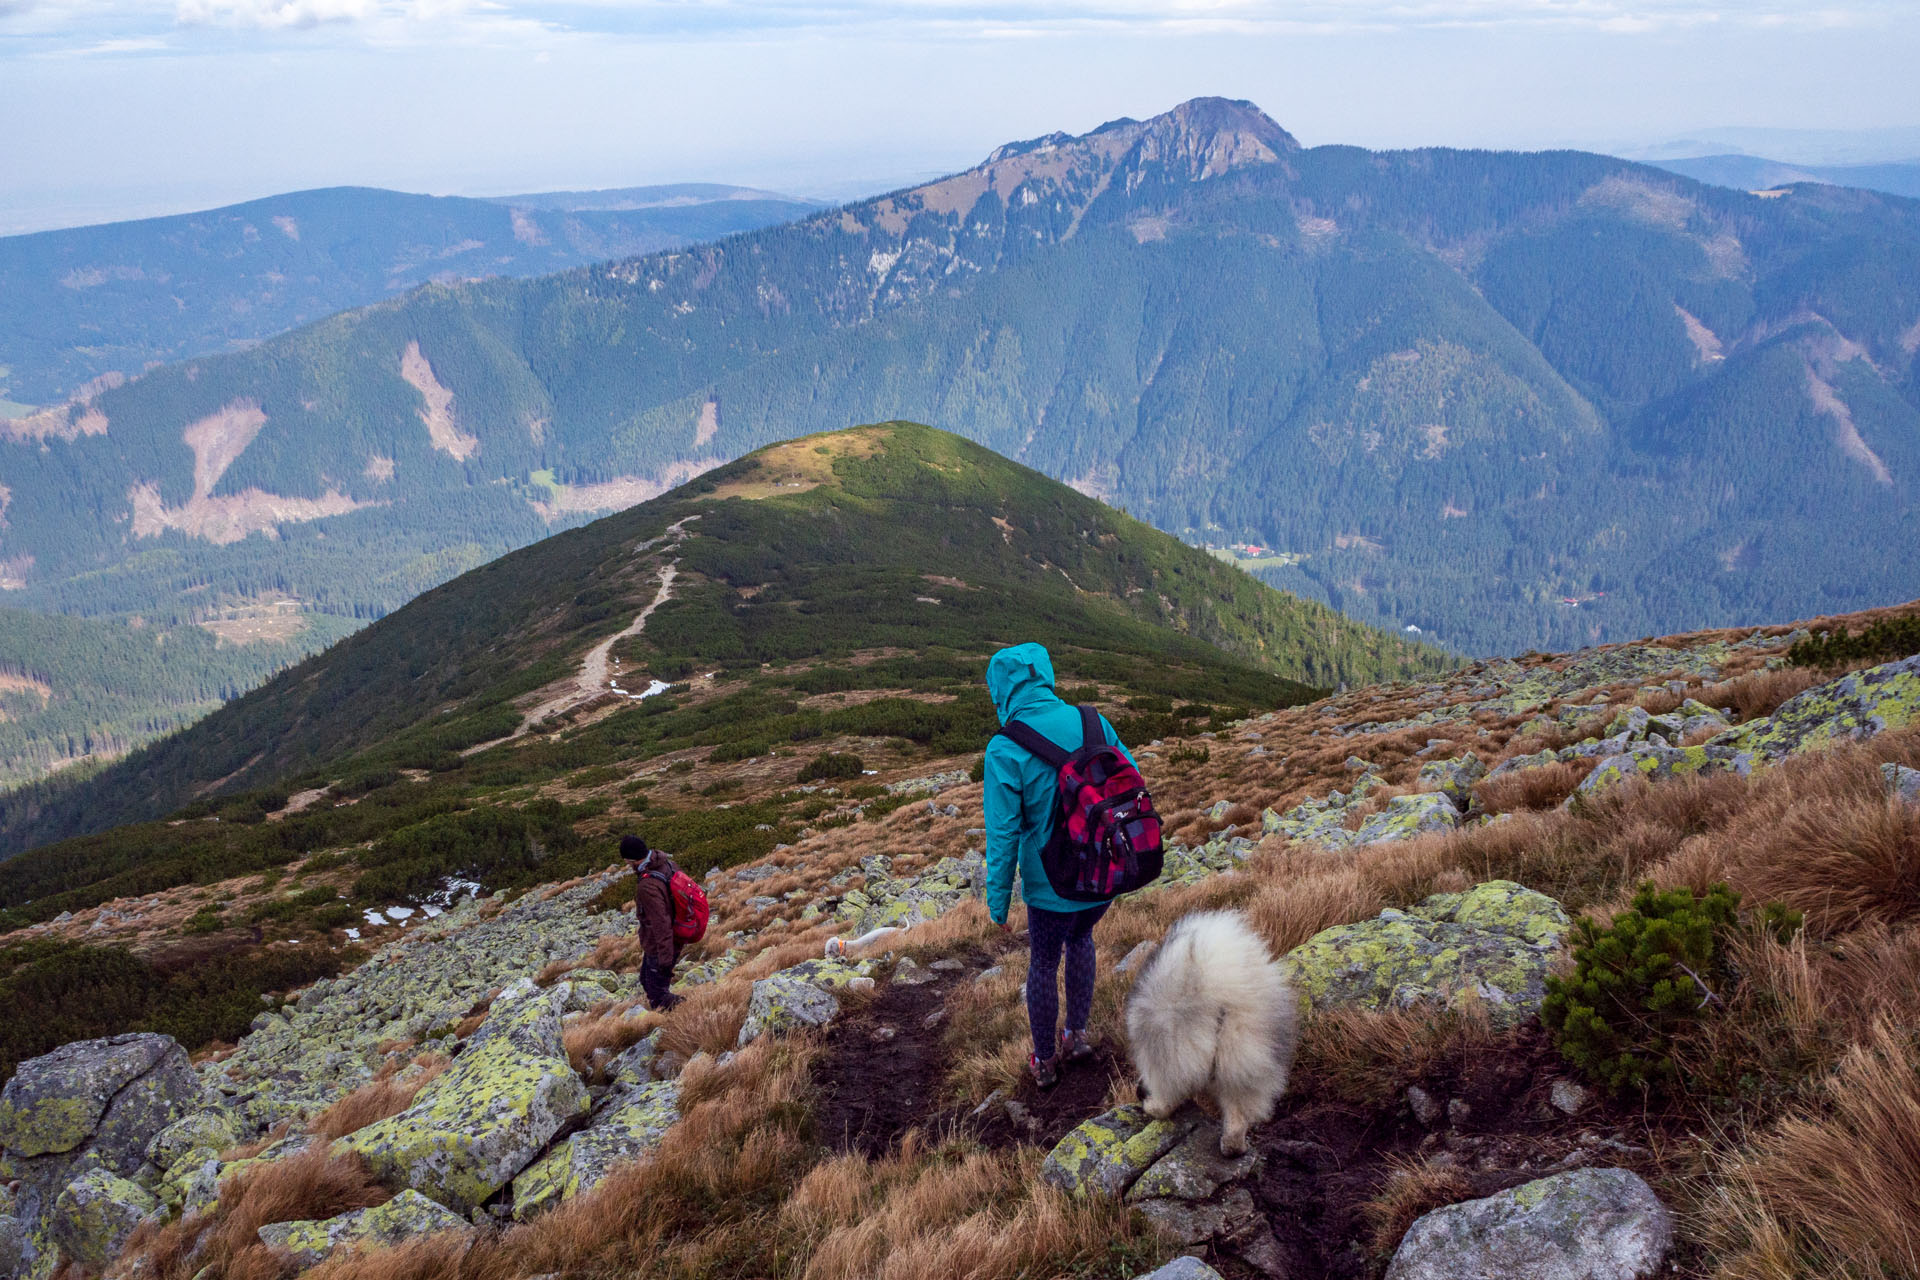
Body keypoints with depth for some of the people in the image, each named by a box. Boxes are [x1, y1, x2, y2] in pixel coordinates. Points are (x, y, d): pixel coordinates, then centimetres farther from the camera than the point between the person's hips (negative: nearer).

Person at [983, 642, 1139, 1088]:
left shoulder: (1005, 750, -19)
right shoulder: (1093, 724, -7)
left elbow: (1003, 834, -16)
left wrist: (998, 899, -4)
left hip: (1052, 886, -4)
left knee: (1043, 965, 19)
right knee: (1080, 938, 32)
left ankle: (1045, 1062, 36)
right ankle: (1077, 1035, 41)